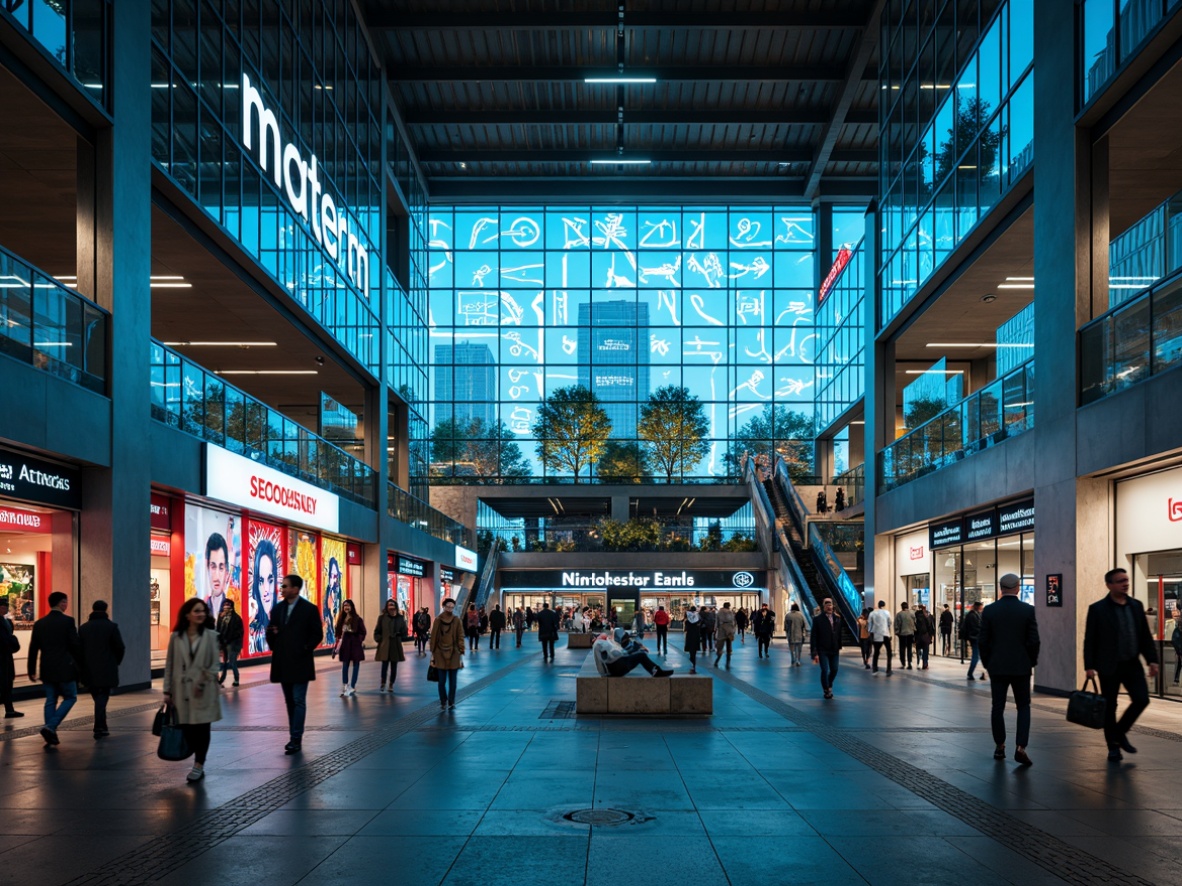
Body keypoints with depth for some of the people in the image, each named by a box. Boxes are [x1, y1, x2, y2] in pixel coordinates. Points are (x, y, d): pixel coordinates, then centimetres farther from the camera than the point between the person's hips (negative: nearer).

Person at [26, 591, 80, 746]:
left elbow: (33, 649, 7)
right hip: (64, 668, -5)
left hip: (47, 669, 5)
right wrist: (80, 665, 1)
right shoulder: (67, 621, -10)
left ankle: (50, 734, 8)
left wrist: (31, 670, 12)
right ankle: (51, 727, -11)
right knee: (70, 698, 6)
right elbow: (75, 646, -11)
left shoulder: (39, 623, 6)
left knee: (51, 700, 11)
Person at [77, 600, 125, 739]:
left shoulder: (83, 628, 5)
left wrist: (82, 667, 12)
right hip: (106, 670, -4)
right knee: (102, 698, -1)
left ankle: (102, 727, 20)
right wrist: (116, 662, 10)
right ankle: (99, 729, -9)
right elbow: (120, 648, -7)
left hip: (89, 670, 4)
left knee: (98, 698, 15)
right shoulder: (111, 627, -6)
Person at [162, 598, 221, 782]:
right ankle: (199, 763, 17)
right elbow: (169, 665, 5)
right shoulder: (176, 637, 2)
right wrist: (167, 690, 3)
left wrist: (203, 683, -13)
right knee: (187, 729, 2)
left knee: (202, 729, 1)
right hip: (182, 690, 1)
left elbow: (214, 665, -1)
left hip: (204, 691, -1)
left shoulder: (211, 636, -1)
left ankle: (198, 766, 10)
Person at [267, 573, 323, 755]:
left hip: (300, 662, -6)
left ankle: (296, 740, -7)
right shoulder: (277, 608, 10)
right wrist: (271, 633, -8)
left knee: (298, 701, -7)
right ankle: (294, 737, 18)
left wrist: (305, 649, -12)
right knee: (289, 701, 11)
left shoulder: (309, 609, -5)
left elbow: (317, 634, -4)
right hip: (282, 662, 6)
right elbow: (271, 632, 13)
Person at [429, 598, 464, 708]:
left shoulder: (456, 621, -1)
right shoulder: (438, 620, 0)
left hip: (454, 655, 0)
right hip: (440, 654, 0)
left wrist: (461, 654, -4)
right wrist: (432, 654, 1)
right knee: (442, 681, 1)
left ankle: (451, 702, 16)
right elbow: (433, 637, 2)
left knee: (452, 681, 4)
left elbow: (460, 638, -1)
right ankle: (443, 702, 14)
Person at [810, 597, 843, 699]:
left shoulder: (837, 618, 5)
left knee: (834, 670, 8)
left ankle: (829, 686, 36)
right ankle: (826, 690, 13)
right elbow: (813, 637, -7)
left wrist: (839, 647, 8)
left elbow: (839, 634, 12)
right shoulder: (818, 619, -7)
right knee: (825, 671, -7)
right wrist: (814, 653, -11)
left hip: (834, 650, 4)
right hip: (822, 650, -4)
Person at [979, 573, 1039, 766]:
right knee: (1023, 707, 9)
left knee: (998, 707, 10)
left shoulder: (989, 610, -5)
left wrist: (986, 663, 11)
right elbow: (1034, 640, -7)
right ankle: (1021, 747, -5)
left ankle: (1000, 747, 17)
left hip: (997, 666, 1)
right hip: (1021, 666, -1)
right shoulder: (1028, 610, -7)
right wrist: (1032, 662, 9)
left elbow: (983, 640, -3)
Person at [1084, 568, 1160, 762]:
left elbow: (1145, 636, 10)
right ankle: (1113, 746, 18)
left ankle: (1120, 732, 18)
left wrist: (1152, 660, 4)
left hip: (1132, 664, 4)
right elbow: (1090, 640, -7)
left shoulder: (1136, 606, 7)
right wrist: (1089, 665, -12)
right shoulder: (1097, 609, -7)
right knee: (1109, 707, 4)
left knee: (1142, 699, -5)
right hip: (1109, 666, -4)